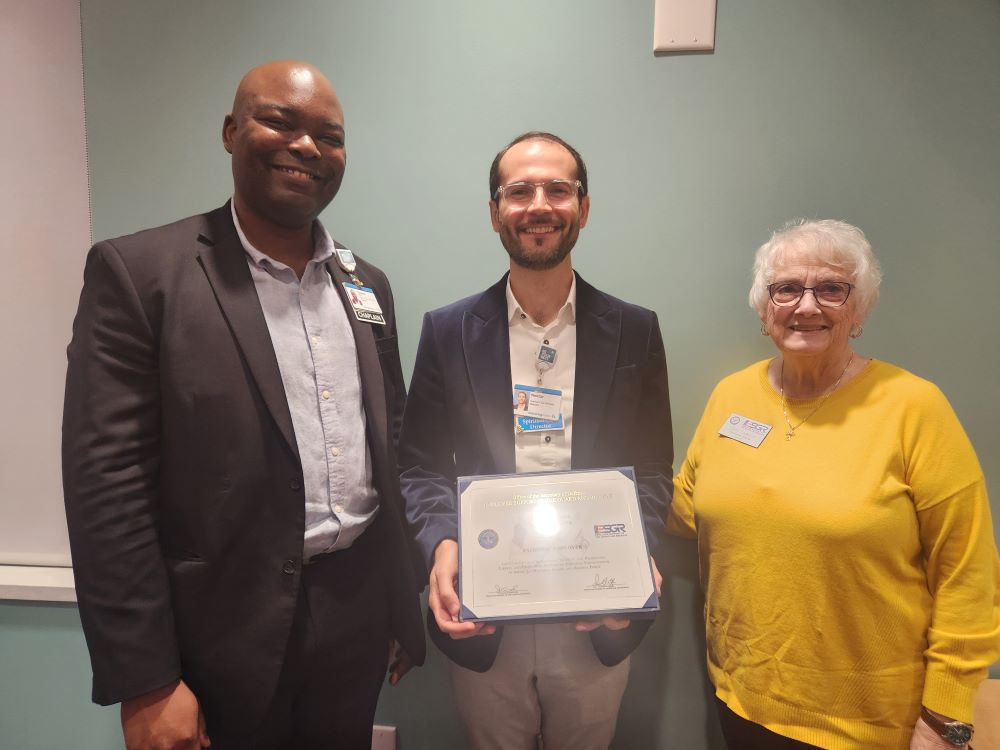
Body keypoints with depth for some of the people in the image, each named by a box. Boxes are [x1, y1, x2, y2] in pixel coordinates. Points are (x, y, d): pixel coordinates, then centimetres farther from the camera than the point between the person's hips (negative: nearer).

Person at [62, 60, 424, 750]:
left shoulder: (367, 283, 6)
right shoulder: (139, 271, -10)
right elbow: (108, 485, -12)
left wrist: (403, 607, 12)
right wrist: (145, 684, -12)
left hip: (359, 617, 5)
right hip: (230, 635, -4)